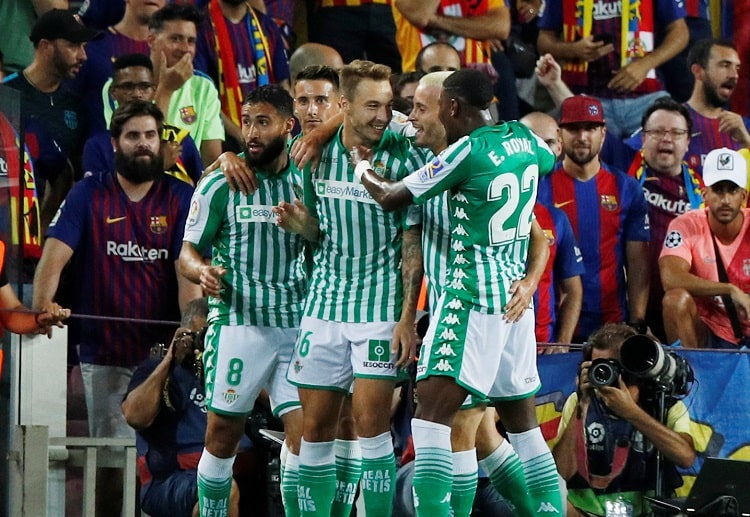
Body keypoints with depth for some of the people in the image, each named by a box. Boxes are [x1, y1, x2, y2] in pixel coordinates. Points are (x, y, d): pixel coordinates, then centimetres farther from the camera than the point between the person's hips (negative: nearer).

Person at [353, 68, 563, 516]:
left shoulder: (468, 150, -12)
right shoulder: (524, 139, 8)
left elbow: (393, 198, -4)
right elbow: (550, 159, 35)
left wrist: (364, 169, 16)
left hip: (473, 298, -8)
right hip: (515, 299, 8)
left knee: (432, 415, -13)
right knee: (523, 424, 15)